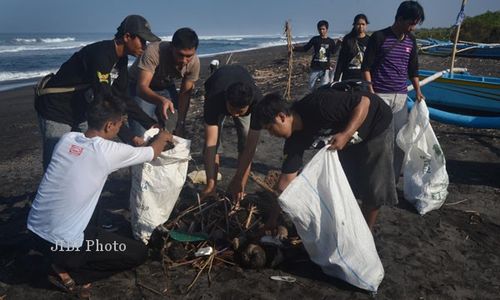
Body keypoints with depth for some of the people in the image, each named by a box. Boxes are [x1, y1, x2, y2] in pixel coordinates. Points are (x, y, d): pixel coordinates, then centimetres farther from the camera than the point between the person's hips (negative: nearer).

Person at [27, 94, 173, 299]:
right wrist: (163, 137, 23)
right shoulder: (109, 151, -17)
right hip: (62, 245, -7)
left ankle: (64, 265, 15)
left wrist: (132, 147, 28)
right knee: (138, 253, 6)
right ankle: (68, 274, 4)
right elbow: (152, 153, 1)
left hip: (34, 231, 8)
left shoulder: (67, 138, 0)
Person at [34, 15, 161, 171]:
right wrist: (130, 138, -35)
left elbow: (121, 97, 3)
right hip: (56, 111, -9)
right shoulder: (100, 55, -29)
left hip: (80, 112, 9)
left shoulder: (120, 59, -1)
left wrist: (152, 124, -2)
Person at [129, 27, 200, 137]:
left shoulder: (194, 62, -23)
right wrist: (161, 100, -63)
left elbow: (185, 94, -13)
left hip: (166, 87, 4)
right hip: (139, 87, -4)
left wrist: (180, 125, -15)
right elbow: (142, 87, -42)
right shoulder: (154, 52, -37)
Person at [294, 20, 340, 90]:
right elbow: (305, 48, 3)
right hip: (315, 68, 1)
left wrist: (339, 43, -17)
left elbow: (333, 52, -9)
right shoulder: (315, 39, 4)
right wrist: (294, 48, -8)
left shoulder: (331, 41, 5)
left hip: (325, 69, -1)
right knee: (311, 87, 9)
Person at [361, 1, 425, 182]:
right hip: (380, 95, -6)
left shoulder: (411, 41, 12)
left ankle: (393, 181, 22)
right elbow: (366, 67, -6)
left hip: (401, 97, 6)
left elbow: (413, 69, 20)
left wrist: (418, 91, 9)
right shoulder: (379, 37, -5)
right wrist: (371, 93, -13)